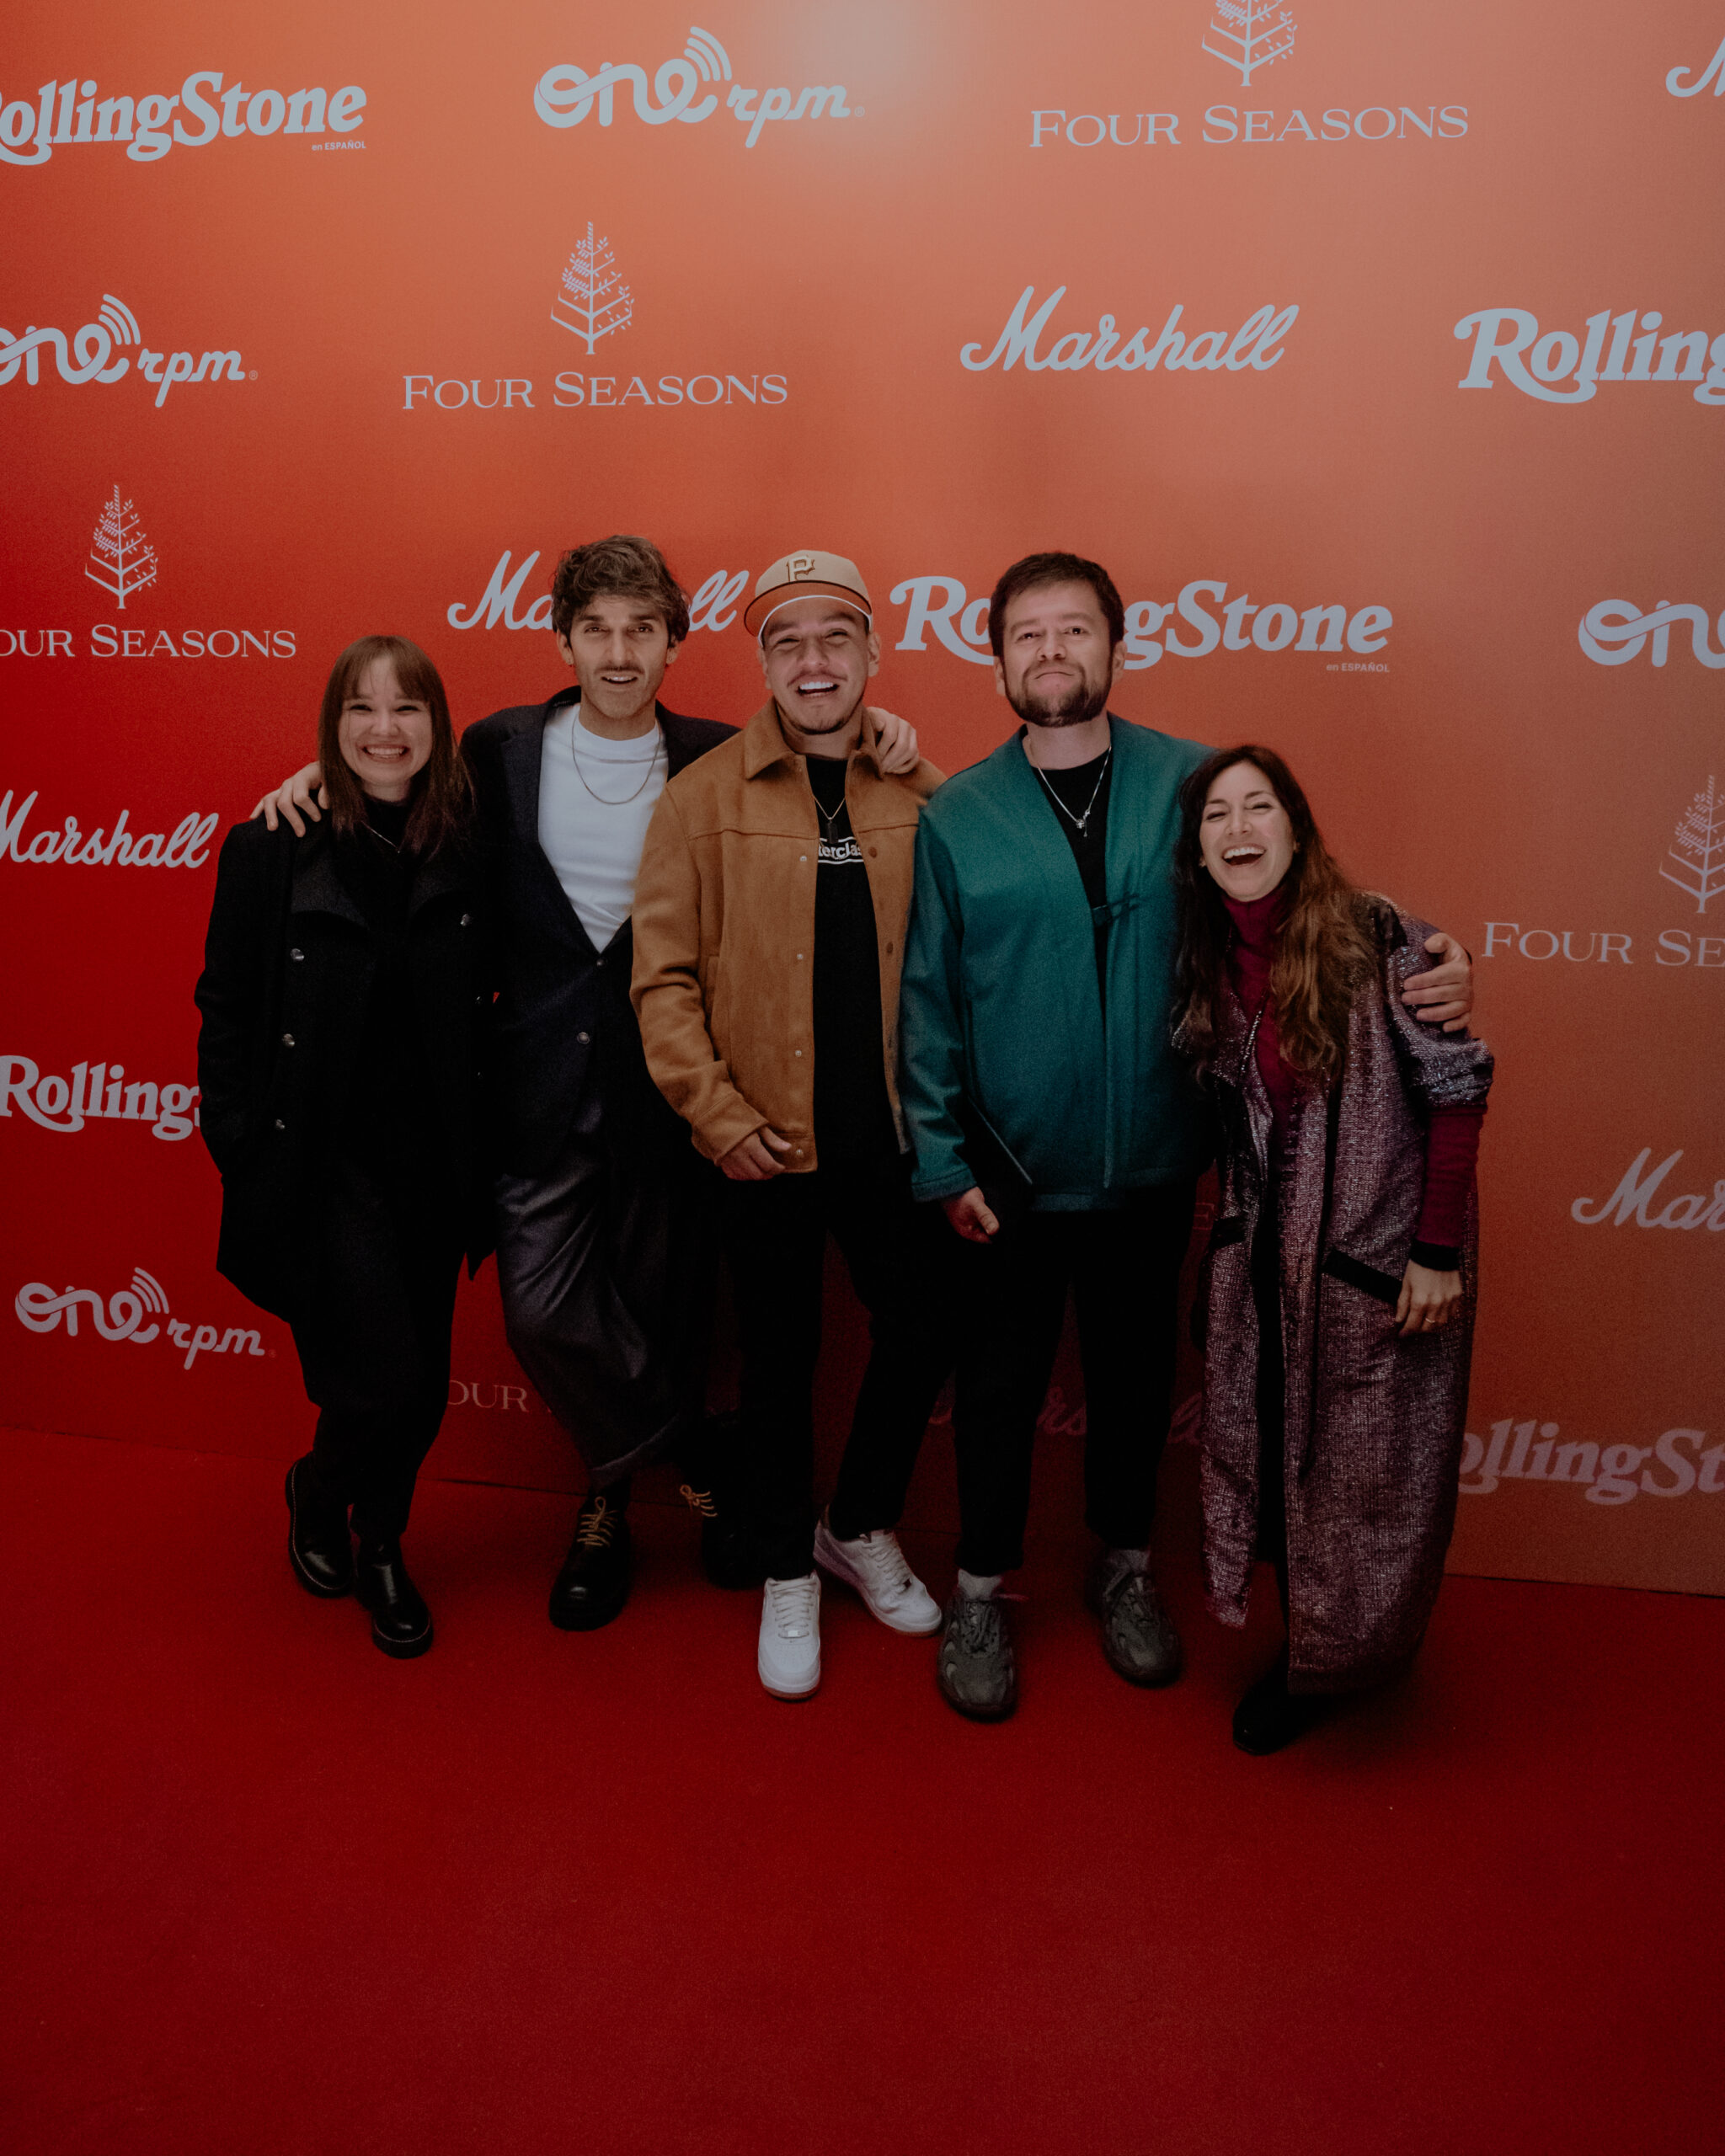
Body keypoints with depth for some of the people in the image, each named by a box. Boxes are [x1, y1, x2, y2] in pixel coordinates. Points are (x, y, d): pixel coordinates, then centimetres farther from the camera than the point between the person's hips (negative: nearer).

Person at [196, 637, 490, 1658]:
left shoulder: (470, 851, 0)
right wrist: (242, 1151, -5)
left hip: (432, 1165, 3)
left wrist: (479, 1156, -3)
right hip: (325, 1162, -3)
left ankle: (380, 1551, 38)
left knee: (422, 1388, 11)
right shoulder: (270, 850, -5)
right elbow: (226, 1015, -1)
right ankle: (319, 1494, 27)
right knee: (389, 1379, -8)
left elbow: (486, 1005, 3)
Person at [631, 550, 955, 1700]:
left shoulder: (924, 794, 2)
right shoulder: (705, 796, -5)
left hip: (892, 1136, 2)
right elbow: (664, 976, -5)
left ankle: (862, 1527, 39)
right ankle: (790, 1572, 33)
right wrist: (718, 1111, -11)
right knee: (781, 1359, 11)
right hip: (767, 1143, -2)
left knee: (922, 1334, 12)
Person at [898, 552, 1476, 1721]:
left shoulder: (1193, 784, -3)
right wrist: (940, 1159, -6)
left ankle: (1125, 1564, 42)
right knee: (1000, 1384, 12)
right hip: (1009, 1173, -1)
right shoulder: (956, 816, -5)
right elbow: (926, 1001, -2)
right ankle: (982, 1591, 34)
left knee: (1136, 1373, 18)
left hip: (1152, 1167, 1)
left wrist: (1427, 964, -17)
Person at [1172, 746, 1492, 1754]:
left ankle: (1332, 1660, 29)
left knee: (1367, 1469, 7)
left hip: (1383, 1253, -5)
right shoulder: (1208, 962, 1)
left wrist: (1437, 1250, -14)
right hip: (1267, 1255, 5)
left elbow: (1457, 1088, -14)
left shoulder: (1374, 934, -15)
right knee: (1272, 1451, 14)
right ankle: (1304, 1639, 35)